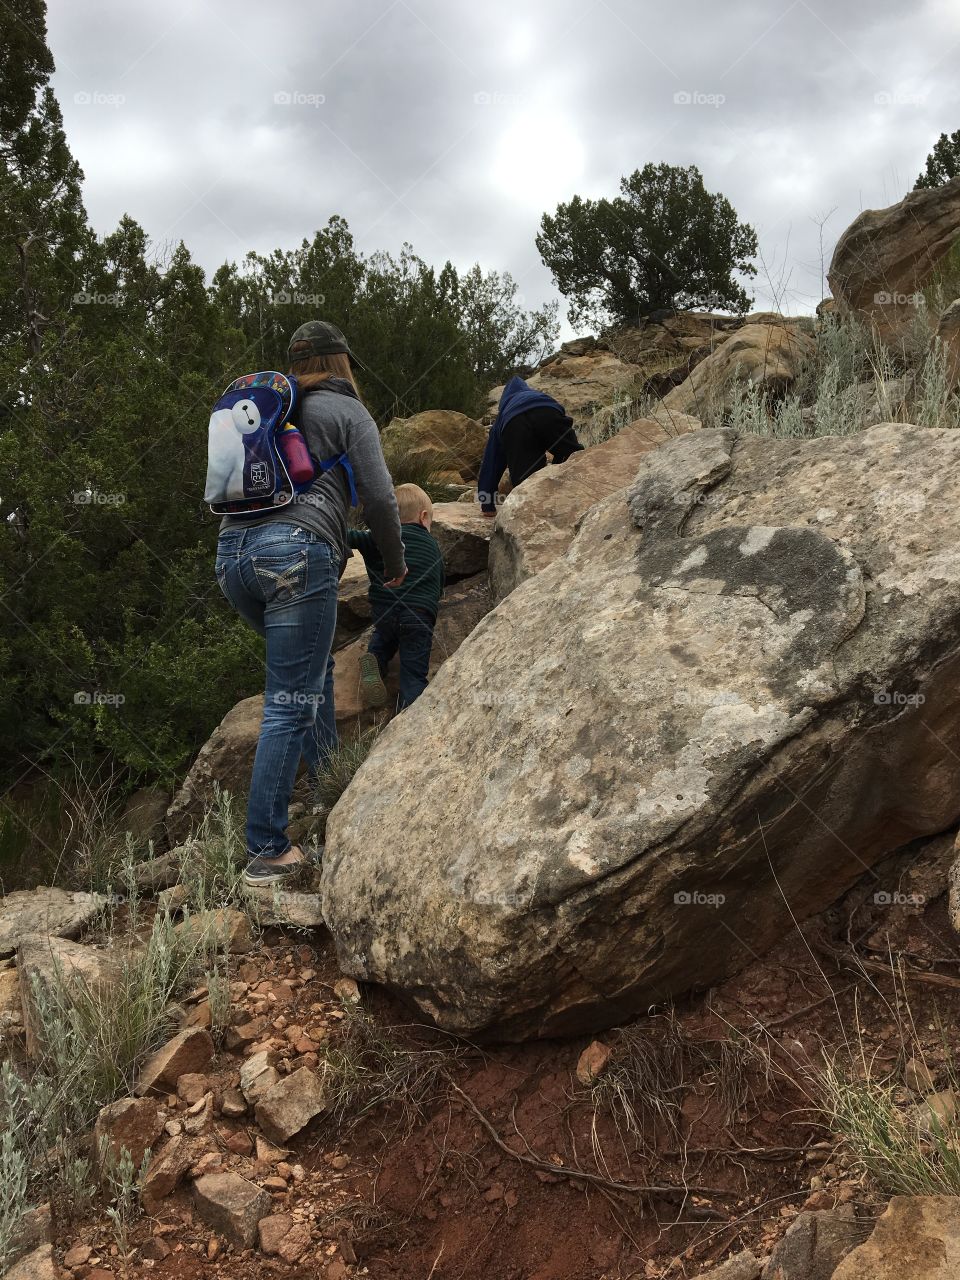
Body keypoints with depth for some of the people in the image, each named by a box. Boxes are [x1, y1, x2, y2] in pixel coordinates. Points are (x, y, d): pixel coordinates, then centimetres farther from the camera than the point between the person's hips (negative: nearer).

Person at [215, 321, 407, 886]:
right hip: (297, 551, -6)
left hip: (233, 551, 7)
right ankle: (267, 852, -5)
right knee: (291, 703, -5)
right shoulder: (348, 412, 9)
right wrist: (395, 560, 17)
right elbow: (380, 497, 0)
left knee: (313, 667, 27)